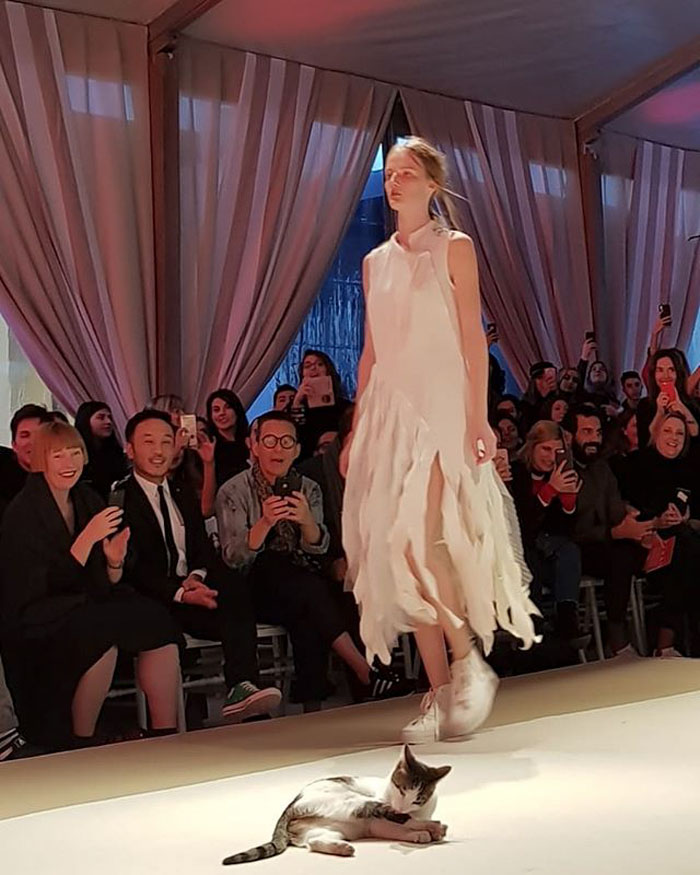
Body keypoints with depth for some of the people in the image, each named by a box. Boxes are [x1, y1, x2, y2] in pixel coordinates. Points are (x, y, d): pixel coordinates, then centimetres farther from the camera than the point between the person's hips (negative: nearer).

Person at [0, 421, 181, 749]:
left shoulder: (89, 501, 10)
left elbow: (106, 586, 12)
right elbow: (42, 589, -16)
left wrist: (114, 562, -12)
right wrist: (88, 538, -23)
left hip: (89, 609, 6)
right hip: (37, 624, -6)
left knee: (157, 621, -21)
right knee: (104, 633, -35)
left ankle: (166, 736, -19)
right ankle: (80, 744, -17)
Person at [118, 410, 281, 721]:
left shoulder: (184, 494, 23)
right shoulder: (120, 499, -1)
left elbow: (204, 549, 15)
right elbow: (133, 569, -10)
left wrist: (196, 577, -9)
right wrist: (180, 593, -23)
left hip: (192, 588, 5)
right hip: (153, 602, -5)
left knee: (234, 589, -30)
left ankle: (242, 687, -41)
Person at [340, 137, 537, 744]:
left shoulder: (455, 248, 3)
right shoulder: (376, 262, 17)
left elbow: (473, 337, -4)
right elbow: (372, 353, 17)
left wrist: (479, 418, -13)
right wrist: (356, 431, 12)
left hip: (441, 407, -5)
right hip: (389, 411, 6)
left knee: (417, 544, -20)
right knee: (402, 555, 1)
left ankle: (470, 663, -2)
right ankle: (440, 693, 8)